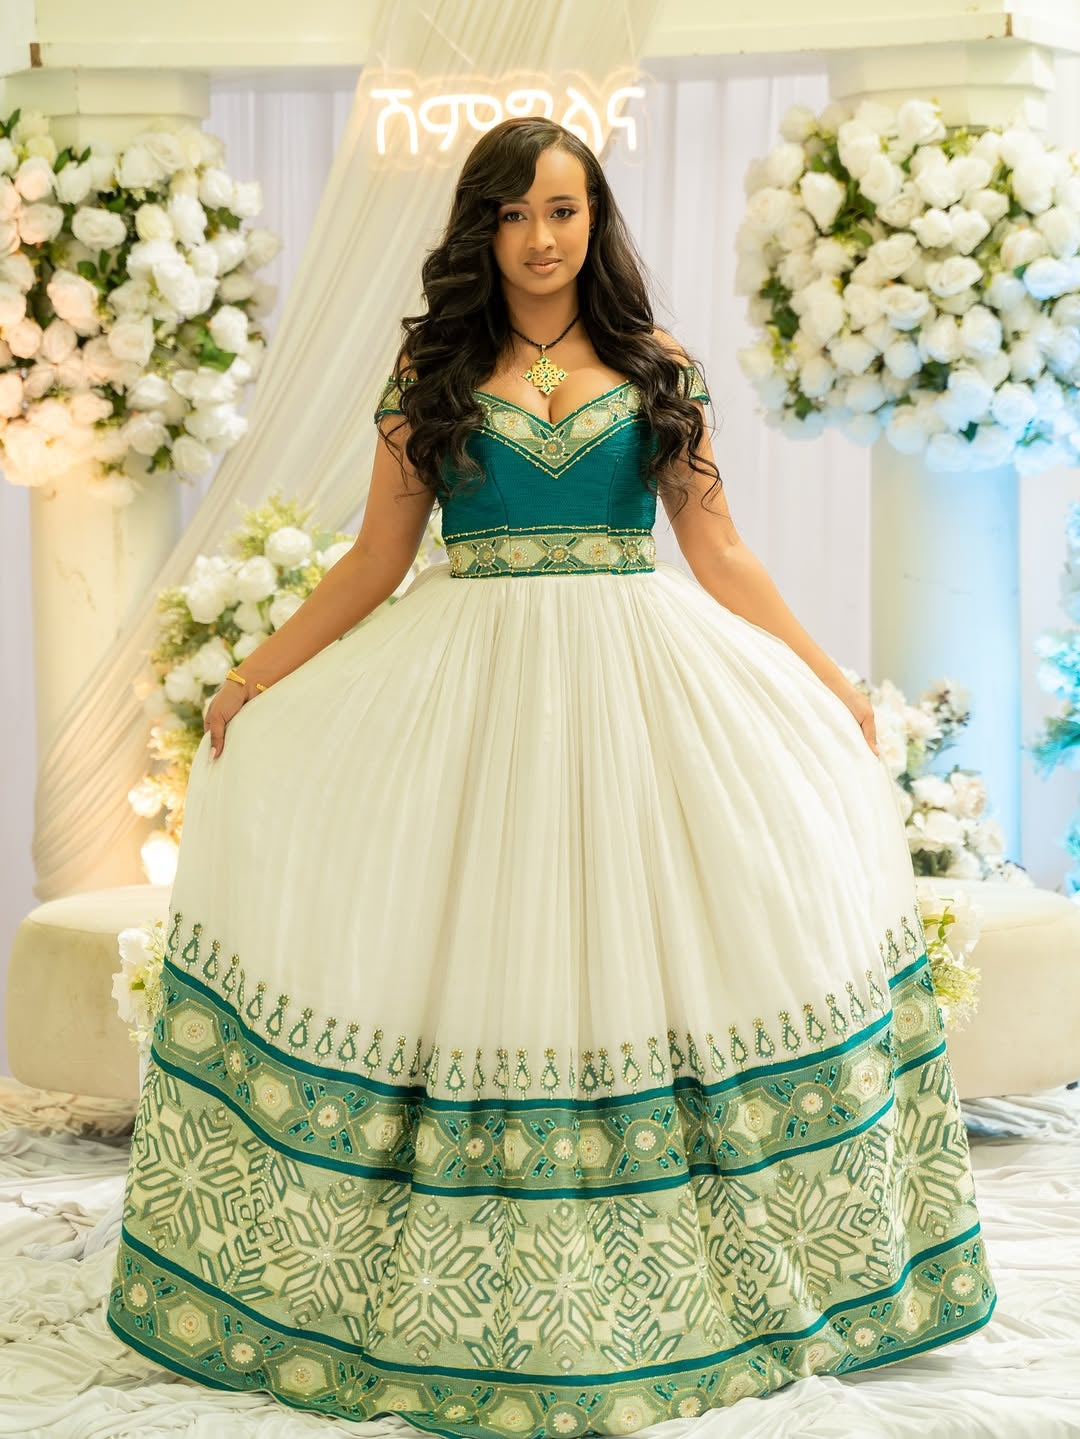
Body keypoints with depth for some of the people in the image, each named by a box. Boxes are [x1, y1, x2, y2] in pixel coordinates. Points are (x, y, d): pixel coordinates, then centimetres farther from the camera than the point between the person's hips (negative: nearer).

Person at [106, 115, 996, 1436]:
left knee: (633, 948, -1)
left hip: (641, 676, 1)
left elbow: (718, 554, 8)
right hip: (469, 680, 0)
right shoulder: (432, 370, 6)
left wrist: (828, 682, 4)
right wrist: (256, 679, 6)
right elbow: (375, 560, 8)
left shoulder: (655, 370, 7)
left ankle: (641, 1282, 11)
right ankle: (468, 1286, 8)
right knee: (476, 942, -1)